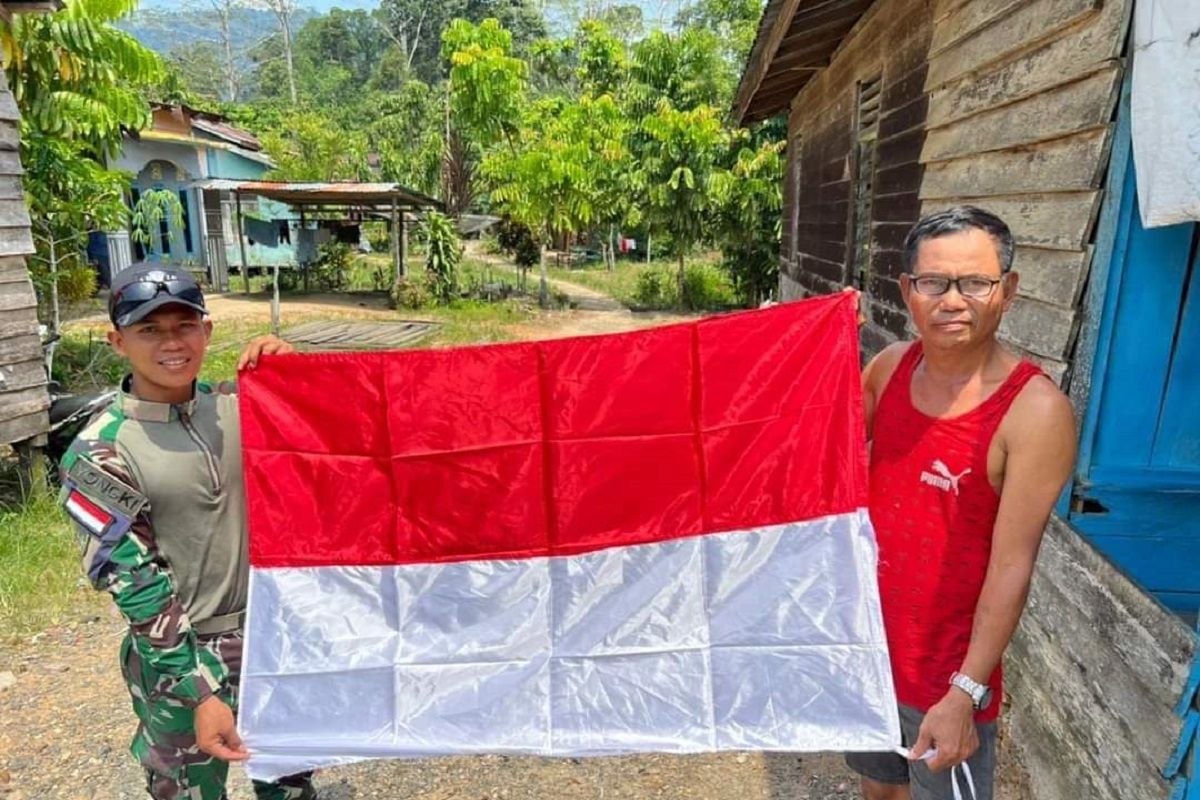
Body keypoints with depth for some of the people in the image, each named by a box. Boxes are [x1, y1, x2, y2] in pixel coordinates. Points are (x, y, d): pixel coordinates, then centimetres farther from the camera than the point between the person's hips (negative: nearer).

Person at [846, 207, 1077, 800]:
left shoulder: (1035, 410, -21)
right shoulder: (889, 368, -6)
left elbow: (1012, 565, -20)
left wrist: (965, 693, -20)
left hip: (948, 668, -5)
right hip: (865, 640, 5)